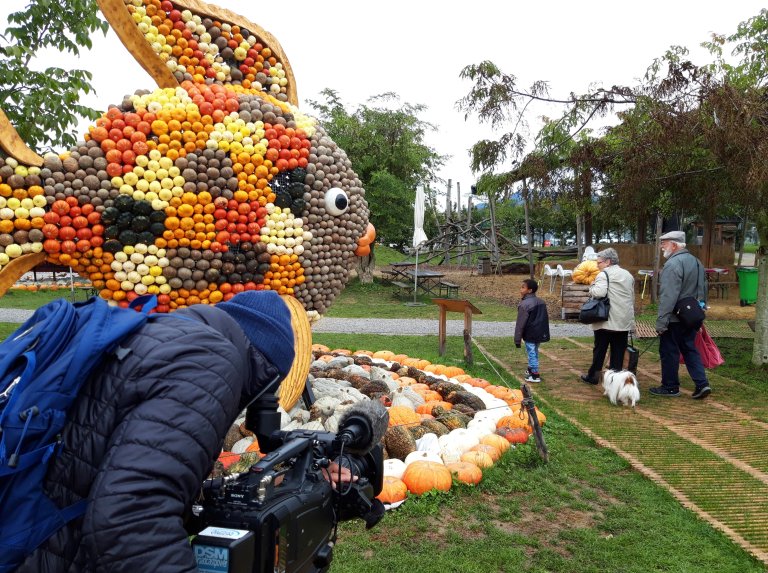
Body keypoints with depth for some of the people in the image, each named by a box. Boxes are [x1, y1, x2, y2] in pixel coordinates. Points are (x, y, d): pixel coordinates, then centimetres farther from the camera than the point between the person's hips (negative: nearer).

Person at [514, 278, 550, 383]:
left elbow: (520, 323, -15)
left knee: (532, 353, 1)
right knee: (534, 353, 20)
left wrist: (517, 339, -10)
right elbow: (545, 319, 15)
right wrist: (545, 334, 23)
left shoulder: (524, 304, -17)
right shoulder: (541, 302, 9)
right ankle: (531, 370, 35)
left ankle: (535, 376, 5)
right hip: (540, 334, 8)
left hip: (530, 335, -8)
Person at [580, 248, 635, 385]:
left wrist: (591, 289, -5)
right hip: (625, 321, 6)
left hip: (607, 321, -6)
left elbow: (599, 292, -25)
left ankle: (592, 376, 14)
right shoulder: (628, 274, 16)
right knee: (618, 351, 7)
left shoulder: (604, 274, -9)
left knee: (599, 350, 5)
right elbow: (632, 297, 21)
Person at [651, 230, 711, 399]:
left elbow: (668, 296, -24)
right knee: (689, 349, 16)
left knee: (669, 352, 4)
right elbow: (703, 289, 17)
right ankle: (702, 384, 8)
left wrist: (661, 322, -22)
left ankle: (670, 387, 15)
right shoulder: (696, 262, 10)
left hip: (674, 319, -8)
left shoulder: (673, 264, -20)